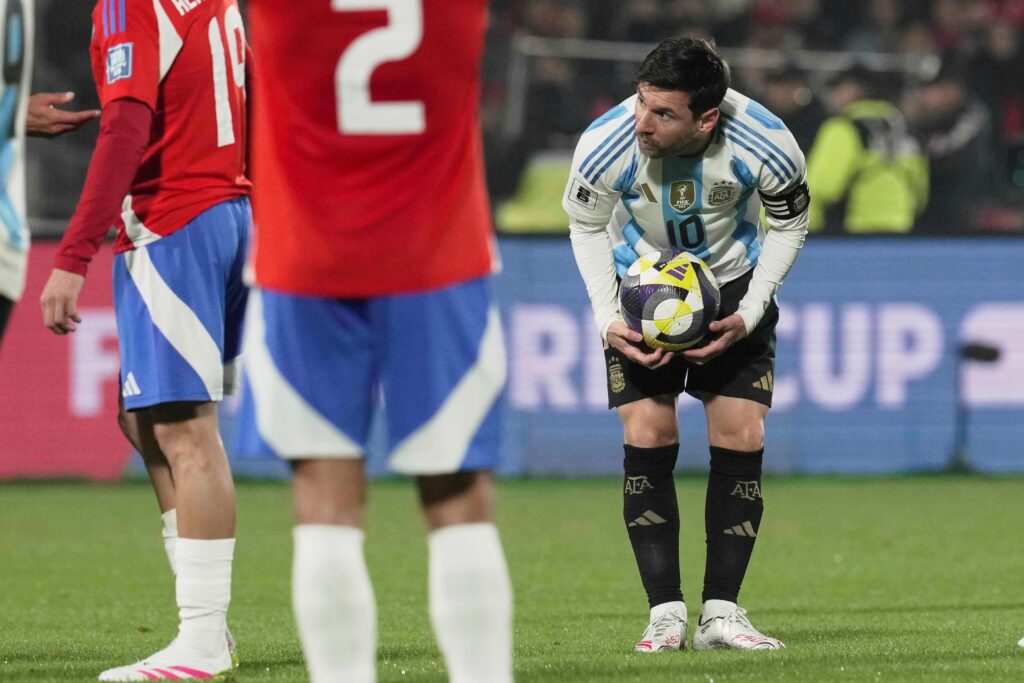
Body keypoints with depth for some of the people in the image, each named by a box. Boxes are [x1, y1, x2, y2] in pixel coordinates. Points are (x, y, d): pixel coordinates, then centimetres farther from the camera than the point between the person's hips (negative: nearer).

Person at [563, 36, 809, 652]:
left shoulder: (767, 146, -30)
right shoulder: (605, 145, -30)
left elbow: (790, 225, -8)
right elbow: (586, 225, -8)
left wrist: (749, 314, -17)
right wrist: (608, 319, -17)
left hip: (733, 286, 0)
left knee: (742, 438, -8)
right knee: (648, 435, -13)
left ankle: (721, 614, 0)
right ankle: (666, 616, -7)